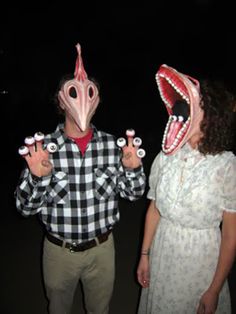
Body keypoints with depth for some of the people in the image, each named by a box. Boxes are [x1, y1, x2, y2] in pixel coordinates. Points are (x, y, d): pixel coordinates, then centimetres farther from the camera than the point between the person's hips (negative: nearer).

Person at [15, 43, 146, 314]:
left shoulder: (111, 144, -11)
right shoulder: (42, 147, -15)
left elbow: (133, 194, -4)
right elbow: (25, 207, -13)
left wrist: (133, 169, -24)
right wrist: (38, 177, -32)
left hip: (102, 248, 1)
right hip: (58, 250, 0)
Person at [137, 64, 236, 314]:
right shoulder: (166, 156, -8)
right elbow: (154, 208, 2)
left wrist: (214, 291, -7)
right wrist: (144, 255, 7)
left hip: (201, 258, -3)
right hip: (162, 253, 4)